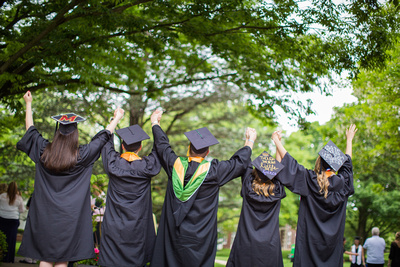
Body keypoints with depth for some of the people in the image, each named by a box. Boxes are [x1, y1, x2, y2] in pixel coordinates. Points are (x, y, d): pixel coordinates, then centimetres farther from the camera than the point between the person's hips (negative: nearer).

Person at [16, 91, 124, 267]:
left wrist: (28, 103, 23)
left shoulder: (44, 151, -4)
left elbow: (30, 130, 11)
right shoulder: (81, 156, -11)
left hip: (44, 216, 3)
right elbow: (103, 137, 1)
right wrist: (116, 119, 15)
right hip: (68, 218, -3)